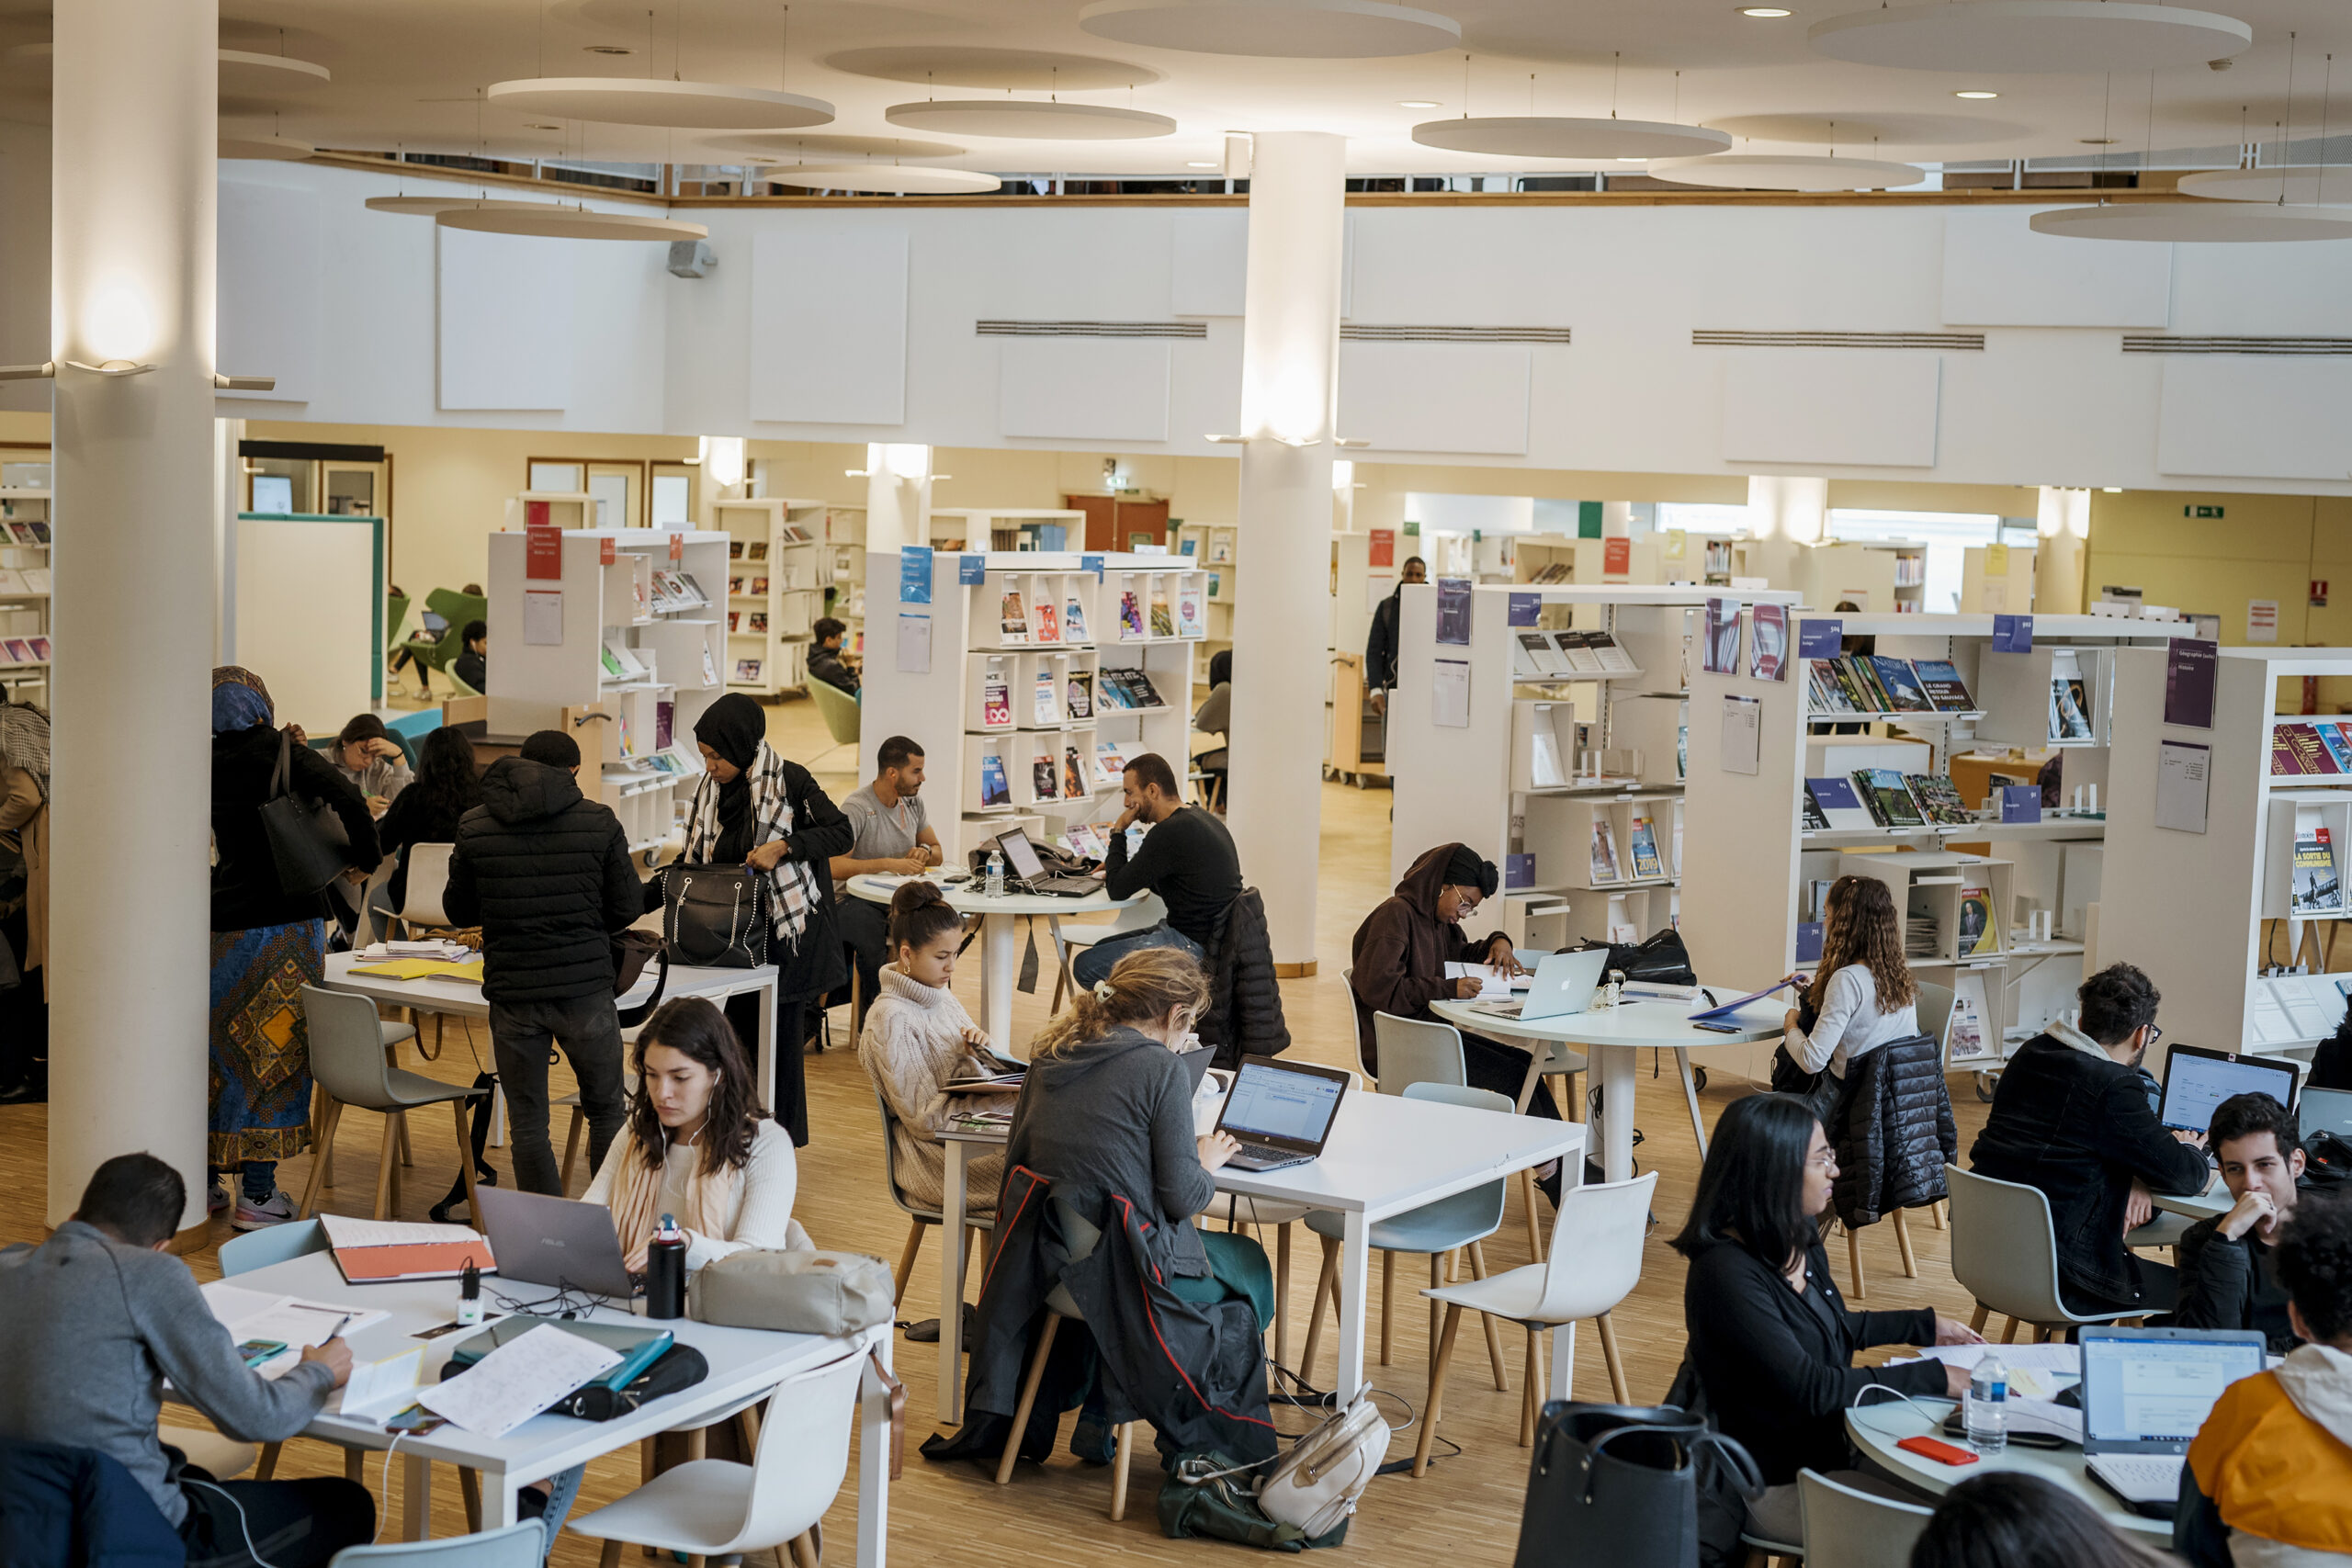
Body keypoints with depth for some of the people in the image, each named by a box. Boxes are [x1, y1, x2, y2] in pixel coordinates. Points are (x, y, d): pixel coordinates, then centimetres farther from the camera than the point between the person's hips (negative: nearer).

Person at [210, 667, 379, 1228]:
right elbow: (347, 799, -22)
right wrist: (364, 859, -8)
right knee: (272, 1052, 0)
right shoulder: (280, 753, -10)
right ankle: (257, 1194, 0)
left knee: (218, 1050, 14)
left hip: (223, 924, 5)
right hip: (282, 924, -5)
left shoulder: (210, 764, 4)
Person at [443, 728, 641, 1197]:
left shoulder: (474, 827, -2)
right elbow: (628, 907, -1)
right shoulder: (599, 822, -5)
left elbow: (458, 911, 8)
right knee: (606, 1114, 16)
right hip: (586, 991, 0)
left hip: (512, 995, 0)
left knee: (527, 1125, 10)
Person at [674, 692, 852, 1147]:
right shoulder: (711, 790, 8)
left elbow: (840, 832, -10)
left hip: (783, 931, -6)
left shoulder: (789, 780, -10)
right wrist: (632, 903, 8)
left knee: (779, 1037, -2)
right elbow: (694, 865, 13)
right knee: (739, 1035, 6)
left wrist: (783, 847, -23)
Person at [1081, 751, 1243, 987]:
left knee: (1086, 965, -11)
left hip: (1194, 945, -11)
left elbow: (1118, 890, -16)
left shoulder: (1170, 833, -21)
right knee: (1101, 948, 20)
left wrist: (1118, 831, -5)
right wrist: (1120, 870, 15)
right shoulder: (1200, 819, 11)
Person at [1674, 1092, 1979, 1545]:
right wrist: (1935, 1377, -24)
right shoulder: (1725, 1274, -25)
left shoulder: (1800, 1245, 4)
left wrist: (1926, 1326, 24)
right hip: (1777, 1485, -9)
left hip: (1827, 1445, 9)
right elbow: (1807, 1388, -27)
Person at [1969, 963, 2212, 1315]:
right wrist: (2190, 1150, 14)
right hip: (2053, 1280, -8)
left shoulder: (2027, 1057, 6)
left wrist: (2132, 1178, 5)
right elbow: (2186, 1177, -10)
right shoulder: (2114, 1088, -18)